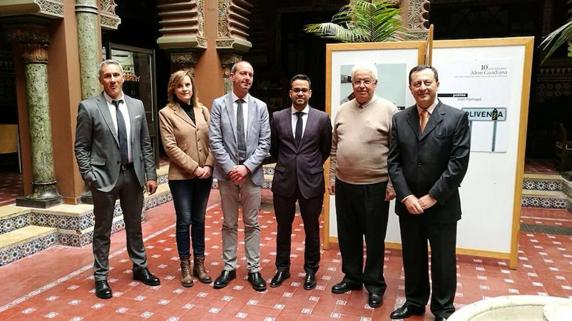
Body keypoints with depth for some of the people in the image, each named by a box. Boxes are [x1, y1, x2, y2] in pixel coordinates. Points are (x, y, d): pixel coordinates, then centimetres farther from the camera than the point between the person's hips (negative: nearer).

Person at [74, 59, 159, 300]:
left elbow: (145, 144, 7)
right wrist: (89, 176, -12)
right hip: (105, 176, -3)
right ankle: (101, 277, 23)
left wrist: (150, 174, 4)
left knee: (135, 226, 16)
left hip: (133, 174, 3)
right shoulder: (88, 107, -5)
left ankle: (140, 268, 32)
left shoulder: (137, 105, 5)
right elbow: (81, 147, -4)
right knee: (102, 230, 9)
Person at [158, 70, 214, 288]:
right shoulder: (166, 113, -3)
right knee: (184, 221, 5)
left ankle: (199, 263, 23)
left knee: (199, 220, 12)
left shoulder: (203, 111, 9)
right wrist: (194, 167, -14)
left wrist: (208, 165, -8)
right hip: (181, 176, -3)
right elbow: (170, 147, -10)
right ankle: (185, 266, 19)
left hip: (204, 175, 3)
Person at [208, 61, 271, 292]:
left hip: (251, 173, 1)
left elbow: (265, 142, -1)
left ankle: (254, 269, 19)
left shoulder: (260, 106, 5)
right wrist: (230, 167, -13)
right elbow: (214, 140, -5)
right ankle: (229, 267, 24)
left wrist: (247, 167, -11)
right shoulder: (219, 104, 1)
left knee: (252, 224, 9)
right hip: (227, 173, 0)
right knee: (229, 224, 11)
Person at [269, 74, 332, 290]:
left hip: (311, 181, -1)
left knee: (311, 228, 12)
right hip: (284, 181, 1)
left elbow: (326, 149, 8)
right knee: (283, 228, 13)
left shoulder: (322, 118, -2)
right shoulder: (278, 117, 1)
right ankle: (282, 268, 31)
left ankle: (310, 270, 29)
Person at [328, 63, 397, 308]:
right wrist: (332, 176, 10)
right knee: (348, 235, 15)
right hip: (344, 185, 5)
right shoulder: (343, 110, 8)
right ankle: (352, 277, 33)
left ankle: (374, 284, 25)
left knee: (374, 238, 8)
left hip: (375, 187, -5)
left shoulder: (388, 110, -7)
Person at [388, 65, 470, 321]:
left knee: (443, 260, 11)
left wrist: (432, 197, -14)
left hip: (442, 205, -3)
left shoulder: (457, 117, -6)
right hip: (408, 204, 3)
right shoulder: (400, 119, 3)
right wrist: (406, 197, -10)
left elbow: (459, 163, -12)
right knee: (412, 257, 16)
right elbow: (393, 162, 0)